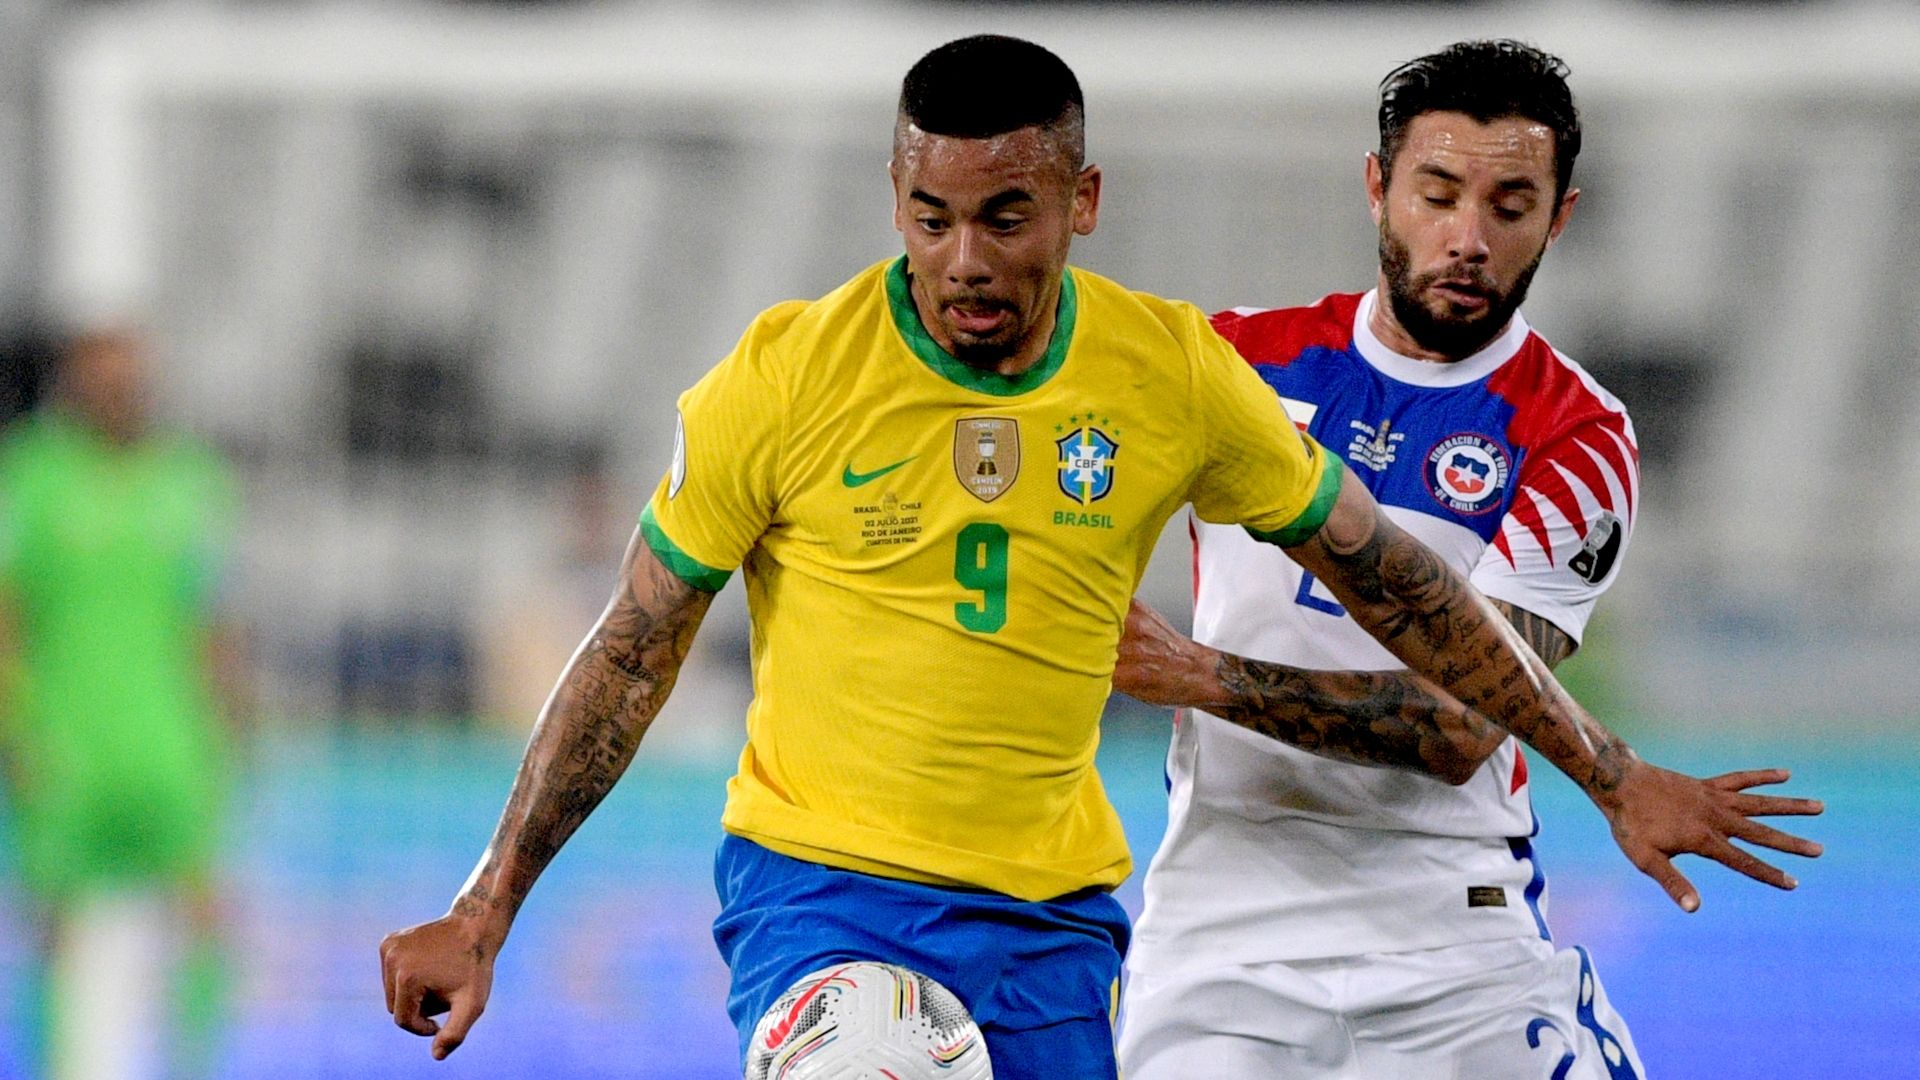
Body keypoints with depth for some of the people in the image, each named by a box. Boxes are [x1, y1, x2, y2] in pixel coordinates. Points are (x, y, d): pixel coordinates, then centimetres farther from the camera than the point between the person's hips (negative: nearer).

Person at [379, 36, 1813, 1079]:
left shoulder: (1173, 375, -3)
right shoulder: (785, 375, -10)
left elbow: (1388, 576, 10)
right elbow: (634, 653, -1)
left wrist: (1607, 779, 12)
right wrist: (484, 913, -3)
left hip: (1050, 919, 3)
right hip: (820, 886, -3)